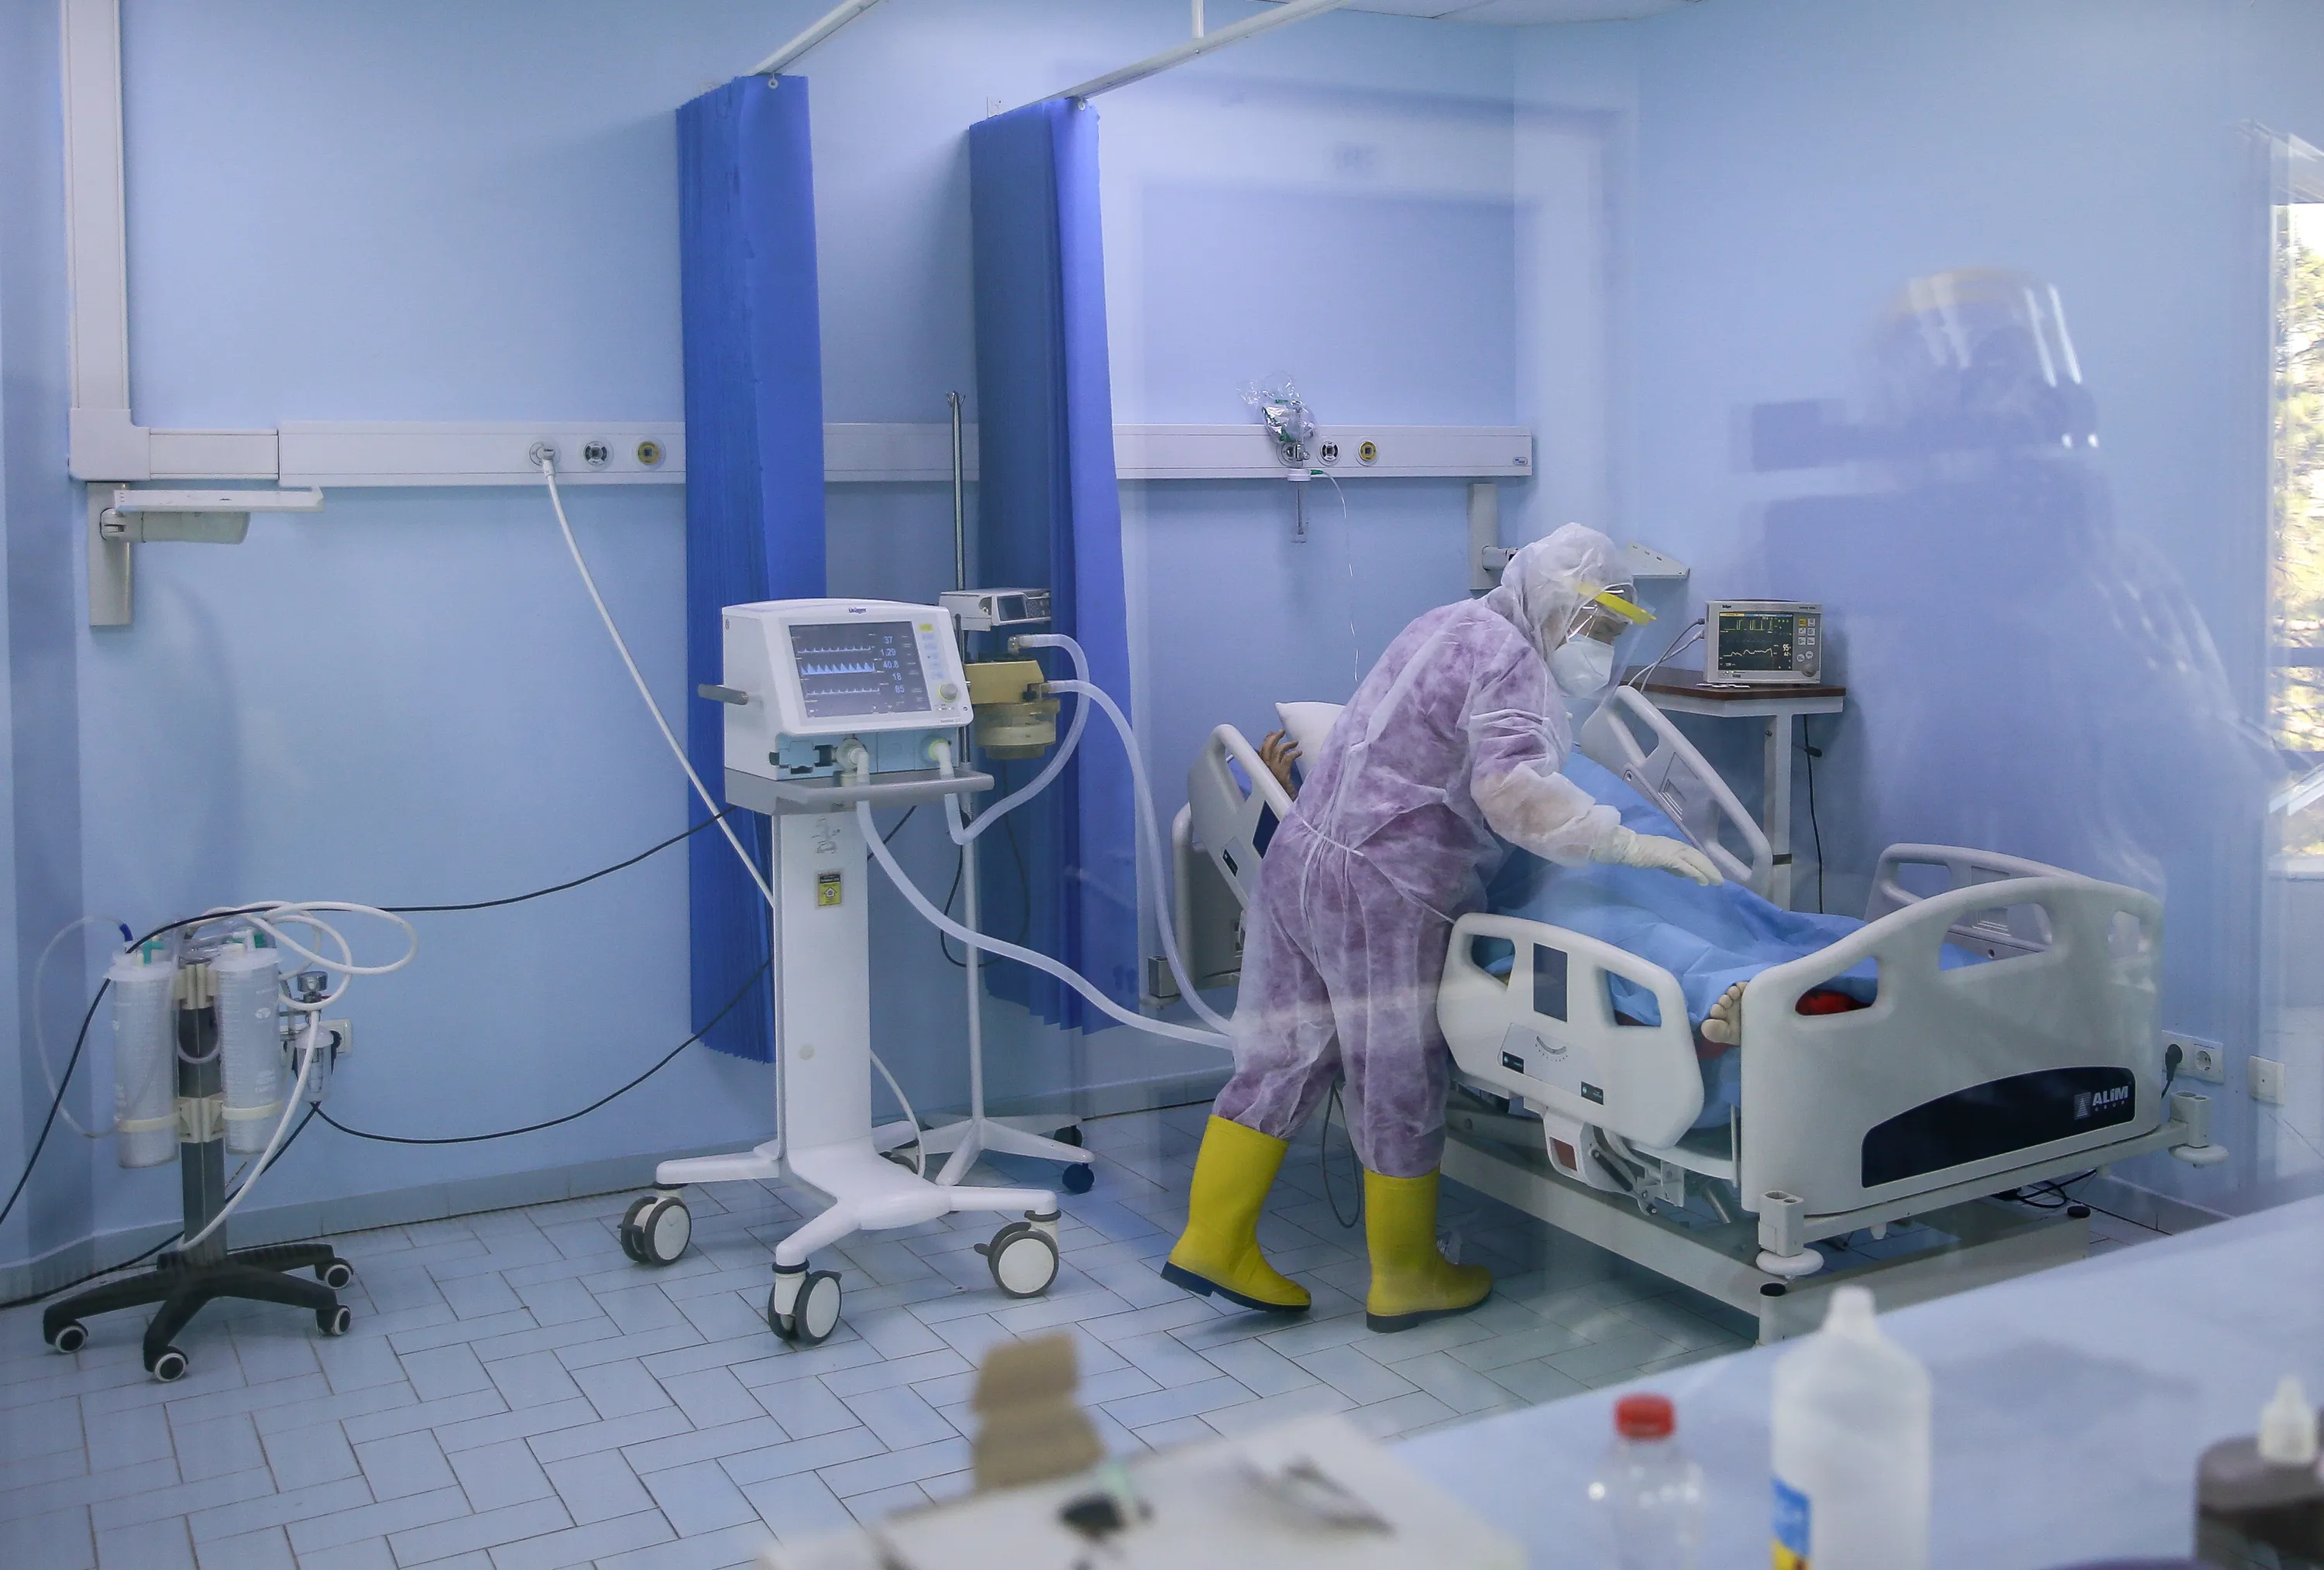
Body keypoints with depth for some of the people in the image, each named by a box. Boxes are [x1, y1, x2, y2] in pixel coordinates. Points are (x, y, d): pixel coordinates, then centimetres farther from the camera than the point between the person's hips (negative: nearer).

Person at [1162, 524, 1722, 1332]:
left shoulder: (1451, 627, 19)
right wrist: (1629, 843, -25)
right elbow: (1513, 790, -28)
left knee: (1282, 1059, 13)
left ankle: (1213, 1243, 18)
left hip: (1300, 860, 9)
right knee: (1401, 1086, 5)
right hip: (1380, 895, -9)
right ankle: (1406, 1278, 20)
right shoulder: (1511, 663, -13)